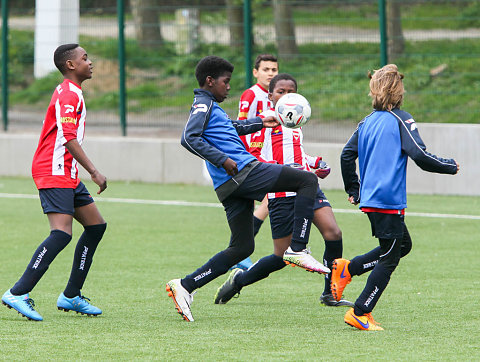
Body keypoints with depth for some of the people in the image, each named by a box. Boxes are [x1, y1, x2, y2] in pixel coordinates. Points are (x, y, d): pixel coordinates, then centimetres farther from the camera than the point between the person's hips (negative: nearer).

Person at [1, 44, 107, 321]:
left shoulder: (70, 93, 21)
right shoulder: (69, 95, -12)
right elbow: (69, 137, -22)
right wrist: (94, 172, -25)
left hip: (67, 174, 11)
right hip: (54, 173, -11)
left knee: (96, 225, 10)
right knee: (62, 233, -21)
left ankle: (71, 296, 12)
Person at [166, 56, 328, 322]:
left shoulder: (210, 107, 26)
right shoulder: (203, 105, -4)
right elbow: (189, 138, -19)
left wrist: (260, 123, 51)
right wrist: (222, 160, -22)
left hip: (232, 186, 10)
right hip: (243, 172, -10)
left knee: (242, 247, 11)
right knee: (308, 181, -7)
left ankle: (184, 286, 6)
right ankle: (298, 250, -15)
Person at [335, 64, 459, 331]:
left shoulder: (368, 122, 12)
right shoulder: (401, 120, -9)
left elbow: (347, 154, 13)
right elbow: (421, 156, -16)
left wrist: (353, 190, 24)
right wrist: (450, 166, -1)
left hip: (369, 198, 8)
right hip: (390, 199, -8)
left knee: (403, 245, 21)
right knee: (389, 258, 1)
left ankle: (347, 268, 11)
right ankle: (360, 314, 0)